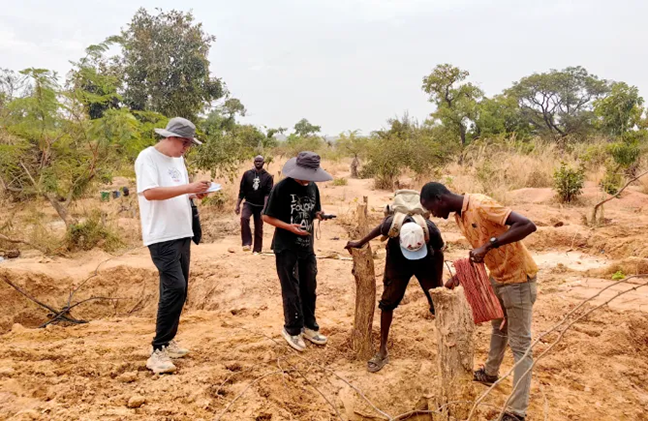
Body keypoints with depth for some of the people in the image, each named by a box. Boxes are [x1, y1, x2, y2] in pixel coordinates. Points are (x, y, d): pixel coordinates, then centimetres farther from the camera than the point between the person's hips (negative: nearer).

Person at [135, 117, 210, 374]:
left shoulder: (177, 159, 16)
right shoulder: (148, 158, -11)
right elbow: (149, 192, -23)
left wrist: (196, 193, 0)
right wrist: (188, 187, -24)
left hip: (182, 234, 9)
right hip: (162, 237, -9)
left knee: (178, 290, 12)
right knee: (174, 288, -16)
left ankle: (168, 342, 25)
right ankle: (158, 352, -8)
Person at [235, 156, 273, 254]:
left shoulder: (268, 177, -3)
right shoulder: (247, 174, 1)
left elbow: (268, 194, -9)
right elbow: (242, 191, 4)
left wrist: (265, 209, -19)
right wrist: (238, 205, 0)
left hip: (260, 206, 0)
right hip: (248, 203, 0)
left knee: (258, 228, 4)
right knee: (244, 218, -28)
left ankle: (257, 249, 15)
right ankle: (247, 243, -23)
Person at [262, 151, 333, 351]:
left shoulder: (312, 187, 3)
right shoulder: (282, 188, -15)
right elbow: (267, 217, -11)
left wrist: (319, 215, -9)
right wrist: (288, 226, -25)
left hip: (307, 246, 6)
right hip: (286, 248, -6)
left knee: (309, 288, 13)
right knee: (291, 291, 2)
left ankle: (309, 326, 27)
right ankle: (292, 330, 18)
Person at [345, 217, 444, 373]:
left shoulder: (431, 230, -36)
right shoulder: (391, 224, -37)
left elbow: (438, 253, -13)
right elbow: (379, 229, -10)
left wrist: (439, 281, -6)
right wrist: (360, 243, 3)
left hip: (426, 261, 0)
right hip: (397, 261, 0)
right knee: (388, 302, -3)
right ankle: (383, 351, 9)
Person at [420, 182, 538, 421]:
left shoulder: (481, 206, -26)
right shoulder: (460, 215, 2)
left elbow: (527, 225, -33)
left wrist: (489, 245, -38)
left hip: (518, 278, -9)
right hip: (497, 276, 9)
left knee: (520, 345, -4)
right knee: (498, 328, 27)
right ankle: (490, 373, 48)